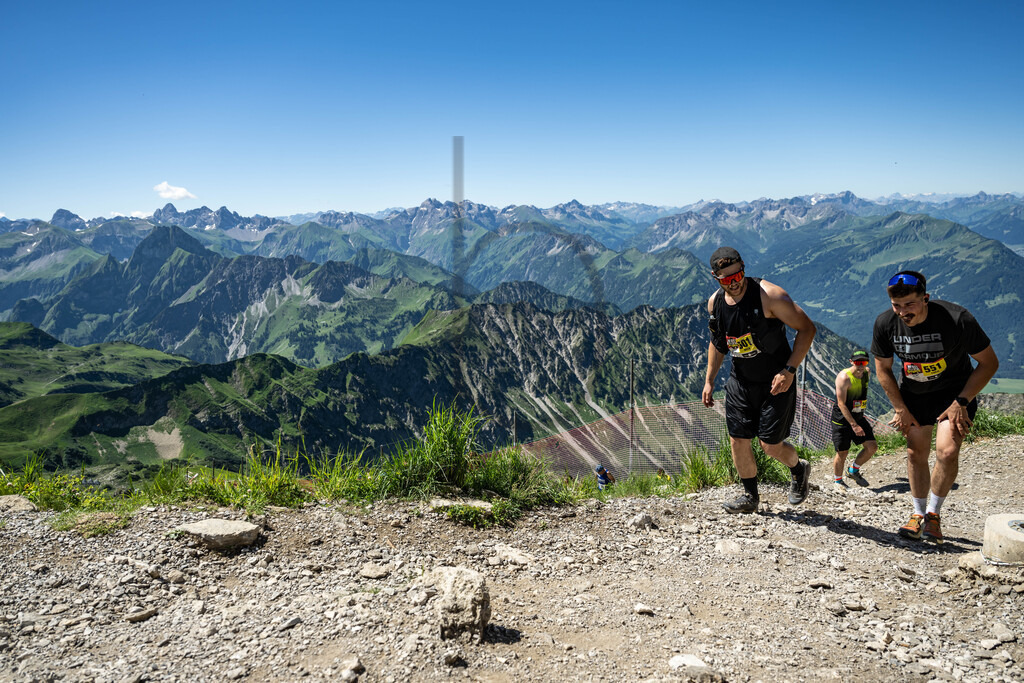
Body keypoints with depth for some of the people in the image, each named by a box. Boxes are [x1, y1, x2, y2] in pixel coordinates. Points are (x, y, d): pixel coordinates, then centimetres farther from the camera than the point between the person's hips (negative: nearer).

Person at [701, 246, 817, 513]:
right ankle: (750, 496, 24)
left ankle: (799, 469, 31)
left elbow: (806, 328, -15)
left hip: (775, 382, -5)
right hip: (740, 381, 5)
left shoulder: (769, 295, -20)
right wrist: (709, 380, 11)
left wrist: (789, 370, -22)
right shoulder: (715, 302, -2)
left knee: (770, 444, -3)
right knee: (738, 441, 3)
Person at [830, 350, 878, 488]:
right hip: (842, 419, -7)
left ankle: (854, 470, 21)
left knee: (872, 446, 0)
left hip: (858, 417, 7)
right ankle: (838, 481, 19)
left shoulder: (867, 373, 0)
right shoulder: (844, 377, -22)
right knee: (842, 452, -2)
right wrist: (854, 425, -30)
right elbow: (841, 404, -25)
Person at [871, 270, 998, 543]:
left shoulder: (957, 319, -28)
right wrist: (900, 408, -3)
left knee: (947, 451, -17)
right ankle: (918, 514, 23)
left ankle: (933, 513, 4)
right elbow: (883, 369, -1)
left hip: (955, 391, -3)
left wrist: (961, 402, -18)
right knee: (916, 453, 4)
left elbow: (989, 362, -15)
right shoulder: (885, 324, -18)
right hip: (912, 393, 3)